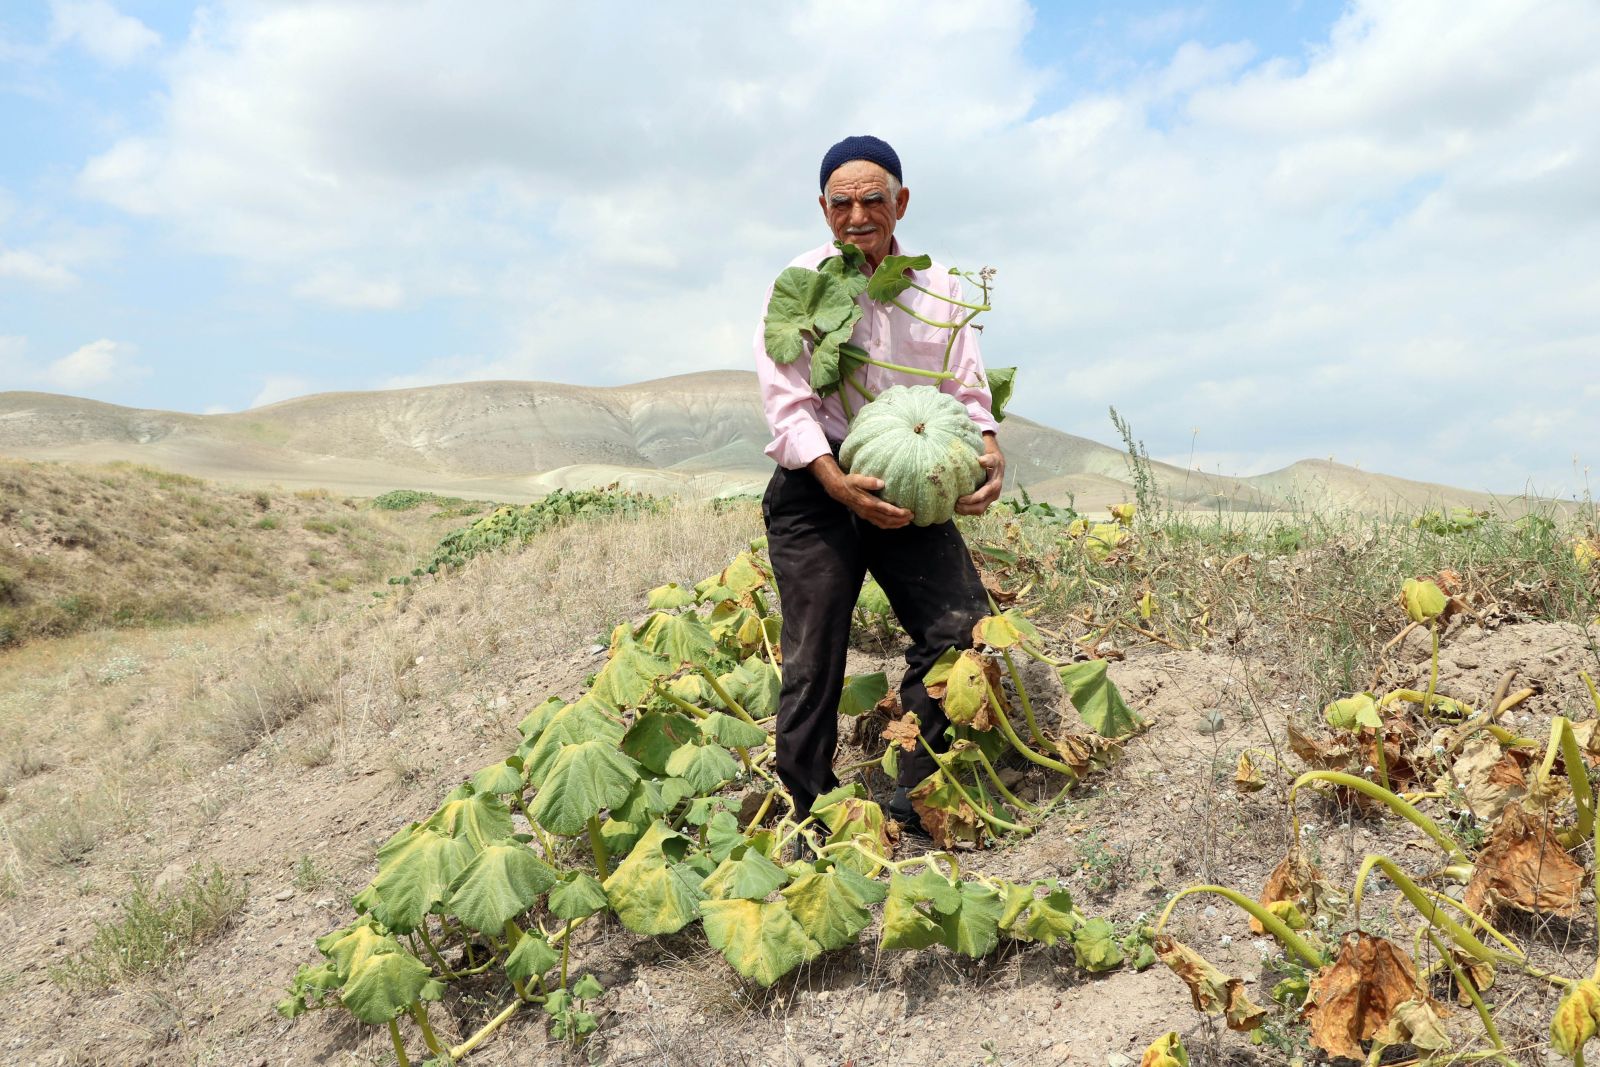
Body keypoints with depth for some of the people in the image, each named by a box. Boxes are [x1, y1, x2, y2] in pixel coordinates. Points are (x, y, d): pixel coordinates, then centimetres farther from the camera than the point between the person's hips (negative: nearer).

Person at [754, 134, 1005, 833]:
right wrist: (841, 485, -21)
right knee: (814, 661, 0)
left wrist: (990, 458, -12)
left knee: (962, 624, -9)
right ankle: (811, 817, 17)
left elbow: (967, 388, 9)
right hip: (817, 489, -3)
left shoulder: (937, 286, 12)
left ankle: (913, 804, 7)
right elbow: (786, 404, -8)